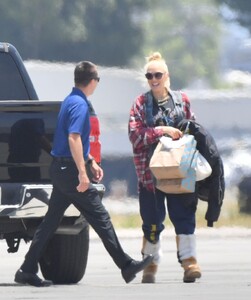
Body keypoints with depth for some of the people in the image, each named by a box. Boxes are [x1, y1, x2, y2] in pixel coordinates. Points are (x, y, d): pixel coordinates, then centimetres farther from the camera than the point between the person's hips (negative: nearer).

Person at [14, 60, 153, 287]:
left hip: (60, 169, 10)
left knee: (51, 221, 10)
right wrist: (82, 172, -26)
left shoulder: (70, 101, 16)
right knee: (100, 217, -5)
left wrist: (91, 162, 28)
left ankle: (27, 271, 8)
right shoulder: (79, 104, -15)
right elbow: (73, 139, -24)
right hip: (69, 169, -10)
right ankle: (126, 266, -3)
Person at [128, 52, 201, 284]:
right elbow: (135, 135, -7)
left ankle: (189, 262, -8)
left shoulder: (182, 100, 8)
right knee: (152, 221, 3)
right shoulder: (141, 104, 4)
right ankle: (150, 266, 13)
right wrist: (161, 131, -18)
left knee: (184, 217, -6)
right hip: (150, 171, -1)